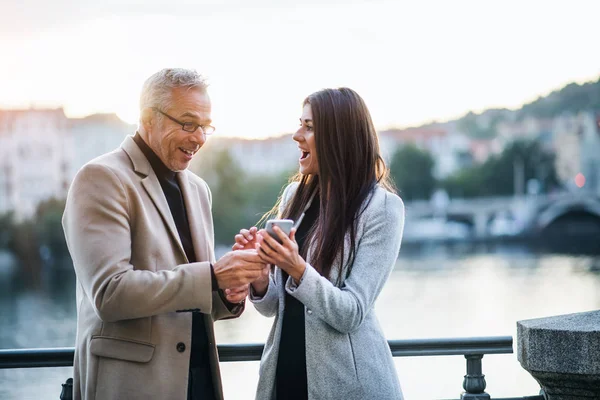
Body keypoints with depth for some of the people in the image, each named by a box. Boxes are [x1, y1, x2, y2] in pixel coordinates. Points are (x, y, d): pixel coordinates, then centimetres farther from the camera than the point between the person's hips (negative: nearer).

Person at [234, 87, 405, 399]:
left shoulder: (382, 207, -11)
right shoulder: (294, 195, 3)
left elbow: (351, 313, -15)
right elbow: (274, 307, 7)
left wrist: (298, 270, -28)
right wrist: (258, 273, -13)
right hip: (283, 371, 5)